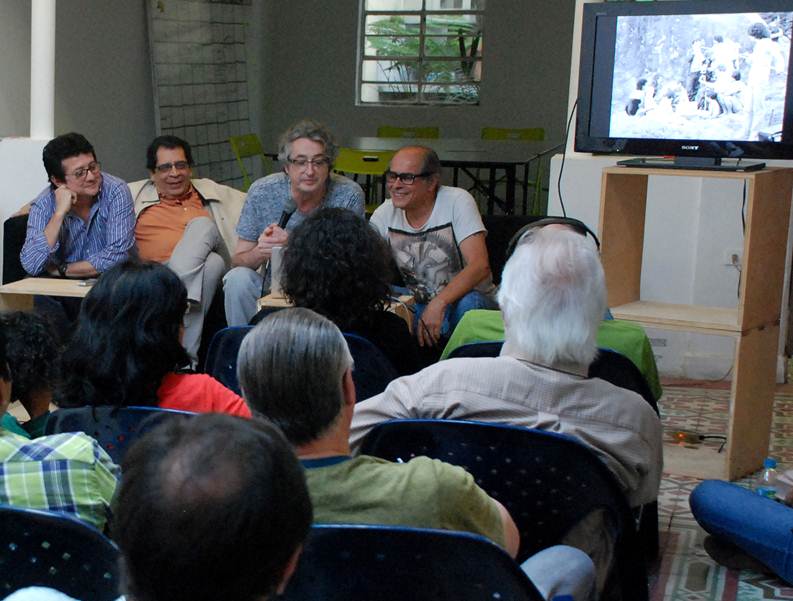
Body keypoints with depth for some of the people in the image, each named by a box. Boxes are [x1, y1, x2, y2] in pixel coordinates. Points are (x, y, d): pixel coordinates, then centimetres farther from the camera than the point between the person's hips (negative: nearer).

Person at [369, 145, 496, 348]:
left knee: (468, 304, -36)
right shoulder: (385, 213, -1)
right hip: (418, 305, 3)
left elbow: (480, 266, -25)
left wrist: (438, 304, -37)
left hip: (464, 297, -2)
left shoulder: (457, 201, -14)